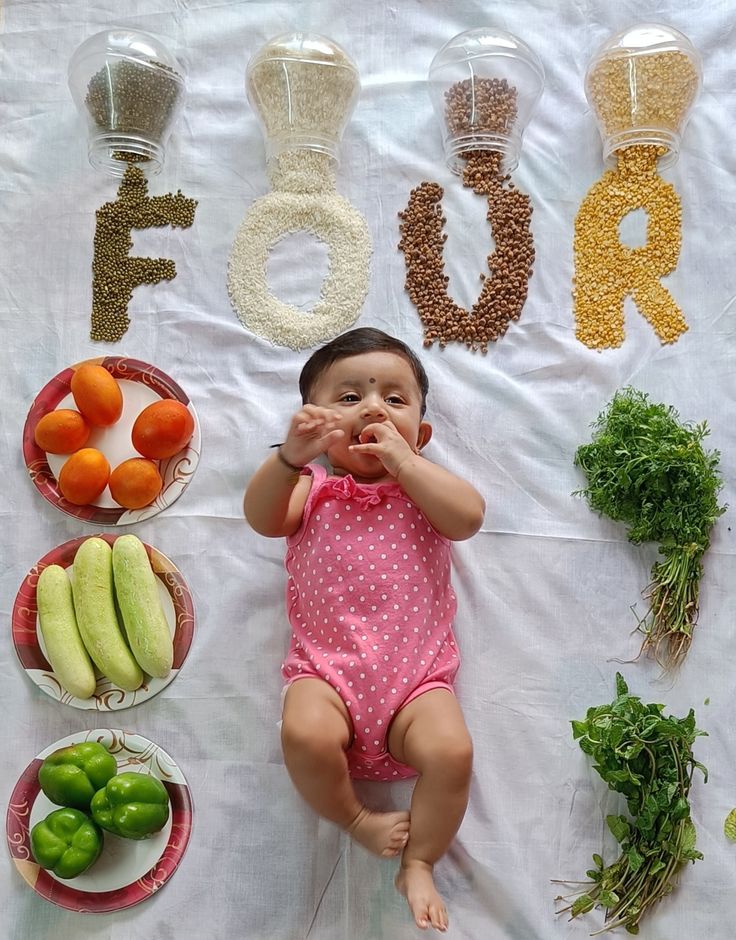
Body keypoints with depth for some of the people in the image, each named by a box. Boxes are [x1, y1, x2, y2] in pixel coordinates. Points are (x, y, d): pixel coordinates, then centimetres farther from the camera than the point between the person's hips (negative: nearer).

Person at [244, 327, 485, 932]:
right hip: (326, 667, 0)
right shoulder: (312, 489, 10)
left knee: (451, 750, -24)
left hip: (417, 674, 0)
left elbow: (468, 516, -10)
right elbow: (262, 517, -10)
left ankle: (418, 864, 4)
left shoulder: (425, 485, 11)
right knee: (306, 735, -29)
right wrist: (291, 456, -29)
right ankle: (355, 820, 4)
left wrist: (399, 458, -11)